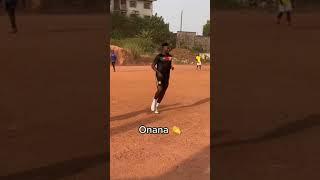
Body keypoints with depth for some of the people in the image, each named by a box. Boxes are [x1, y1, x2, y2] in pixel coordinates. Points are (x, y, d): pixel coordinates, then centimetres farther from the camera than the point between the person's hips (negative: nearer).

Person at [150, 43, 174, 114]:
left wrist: (171, 67, 0)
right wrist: (158, 72, -22)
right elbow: (152, 65, -9)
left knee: (163, 92, 6)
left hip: (167, 76, 6)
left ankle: (157, 106, 19)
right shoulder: (159, 56, -7)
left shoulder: (170, 56, 11)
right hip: (160, 75, -6)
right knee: (160, 90, -21)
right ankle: (154, 101, 8)